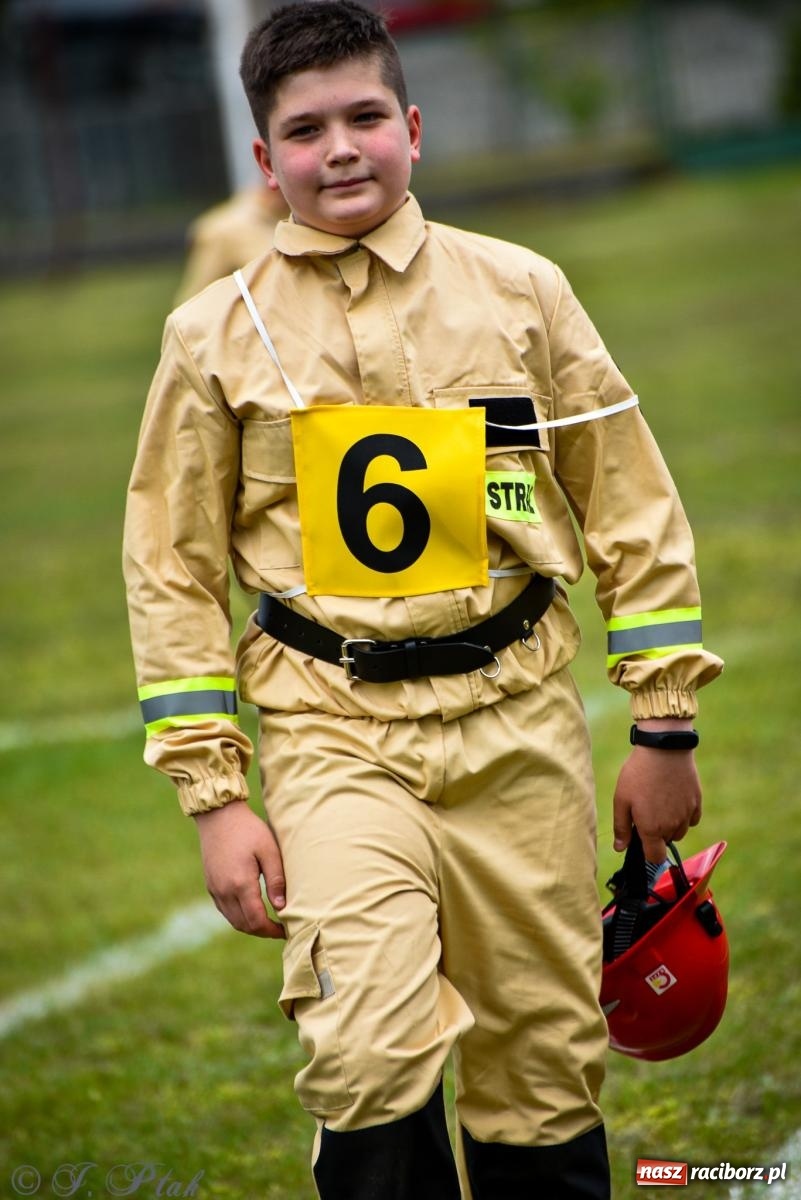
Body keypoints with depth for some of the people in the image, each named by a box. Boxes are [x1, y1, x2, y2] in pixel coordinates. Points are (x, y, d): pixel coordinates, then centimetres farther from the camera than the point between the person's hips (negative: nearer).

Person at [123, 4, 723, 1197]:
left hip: (518, 723, 2)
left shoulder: (520, 290, 5)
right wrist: (215, 794, 0)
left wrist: (666, 729, 6)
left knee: (546, 1060, 6)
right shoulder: (216, 334, 3)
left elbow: (633, 508, 9)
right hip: (336, 734, -1)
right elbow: (173, 573, 6)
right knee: (370, 1056, -18)